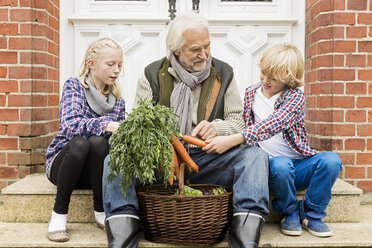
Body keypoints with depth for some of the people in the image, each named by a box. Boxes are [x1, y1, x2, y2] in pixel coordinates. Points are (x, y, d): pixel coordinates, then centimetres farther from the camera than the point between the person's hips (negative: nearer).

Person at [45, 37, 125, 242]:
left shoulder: (117, 101, 6)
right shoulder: (73, 86, -6)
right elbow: (70, 124, -25)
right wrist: (105, 125, -40)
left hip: (92, 171, 2)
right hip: (62, 163, -2)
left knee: (98, 141, -31)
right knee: (79, 142, -35)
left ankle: (101, 211, -16)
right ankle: (59, 213, -19)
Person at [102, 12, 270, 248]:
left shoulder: (223, 73, 8)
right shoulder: (152, 75, 5)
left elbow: (238, 120, 9)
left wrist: (218, 127, -15)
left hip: (206, 158, 1)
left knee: (255, 155, -25)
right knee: (116, 159, -26)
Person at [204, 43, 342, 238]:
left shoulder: (295, 96, -7)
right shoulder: (251, 94, 7)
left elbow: (274, 123, -27)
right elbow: (245, 127, 19)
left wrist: (233, 140, -38)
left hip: (300, 167, 0)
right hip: (271, 163, 1)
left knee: (331, 160, -28)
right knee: (280, 164, -35)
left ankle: (311, 213, -5)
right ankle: (290, 212, -6)